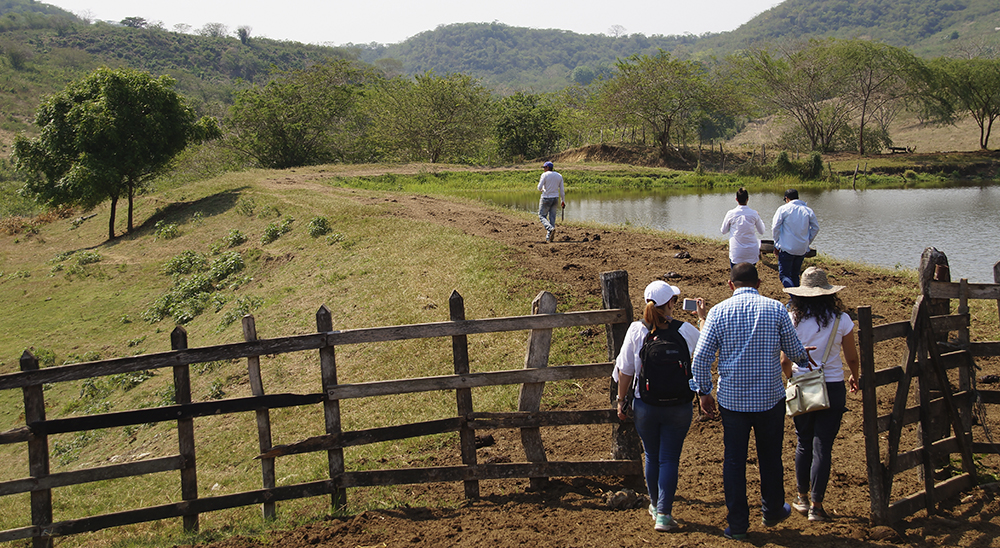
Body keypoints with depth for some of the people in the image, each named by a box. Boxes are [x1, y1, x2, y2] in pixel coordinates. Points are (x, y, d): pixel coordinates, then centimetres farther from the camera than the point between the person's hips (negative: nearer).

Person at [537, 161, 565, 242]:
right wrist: (563, 201, 13)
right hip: (555, 199, 5)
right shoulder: (559, 176, 6)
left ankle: (550, 228, -22)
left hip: (546, 198, -5)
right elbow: (562, 190, 6)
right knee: (552, 217, 9)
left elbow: (539, 188, -11)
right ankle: (549, 237, 8)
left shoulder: (545, 175, -10)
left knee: (542, 216, 5)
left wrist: (542, 190, 11)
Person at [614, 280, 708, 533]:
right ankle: (664, 514, 4)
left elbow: (625, 370, -4)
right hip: (678, 407, -1)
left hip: (645, 405, 1)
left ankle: (655, 505, 35)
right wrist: (703, 317, 19)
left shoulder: (636, 330, -10)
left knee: (652, 456, 18)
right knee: (669, 459, 6)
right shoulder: (685, 330, -11)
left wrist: (622, 399, 8)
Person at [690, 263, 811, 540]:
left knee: (734, 460, 10)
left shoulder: (719, 311, -6)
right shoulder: (775, 309, -5)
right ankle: (773, 511, 35)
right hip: (770, 397, 0)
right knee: (770, 457, 18)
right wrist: (805, 356, 26)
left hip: (732, 399, 0)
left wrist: (704, 392, 5)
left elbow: (701, 358, -9)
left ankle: (737, 523, 16)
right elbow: (795, 352, 2)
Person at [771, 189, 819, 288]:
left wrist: (777, 243, 4)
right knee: (795, 275, 17)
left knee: (784, 275, -1)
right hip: (802, 249, 4)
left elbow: (775, 228, -8)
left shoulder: (783, 209, -5)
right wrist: (807, 242, 16)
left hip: (786, 248, -4)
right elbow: (816, 228, 9)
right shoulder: (808, 210, 5)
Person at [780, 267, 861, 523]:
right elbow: (852, 358, 2)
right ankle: (816, 505, 6)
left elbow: (785, 361, -4)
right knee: (823, 446, 3)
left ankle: (802, 498, 26)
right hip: (833, 388, -1)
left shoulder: (792, 319, -7)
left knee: (804, 443, 16)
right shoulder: (841, 319, -7)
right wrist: (855, 377, 23)